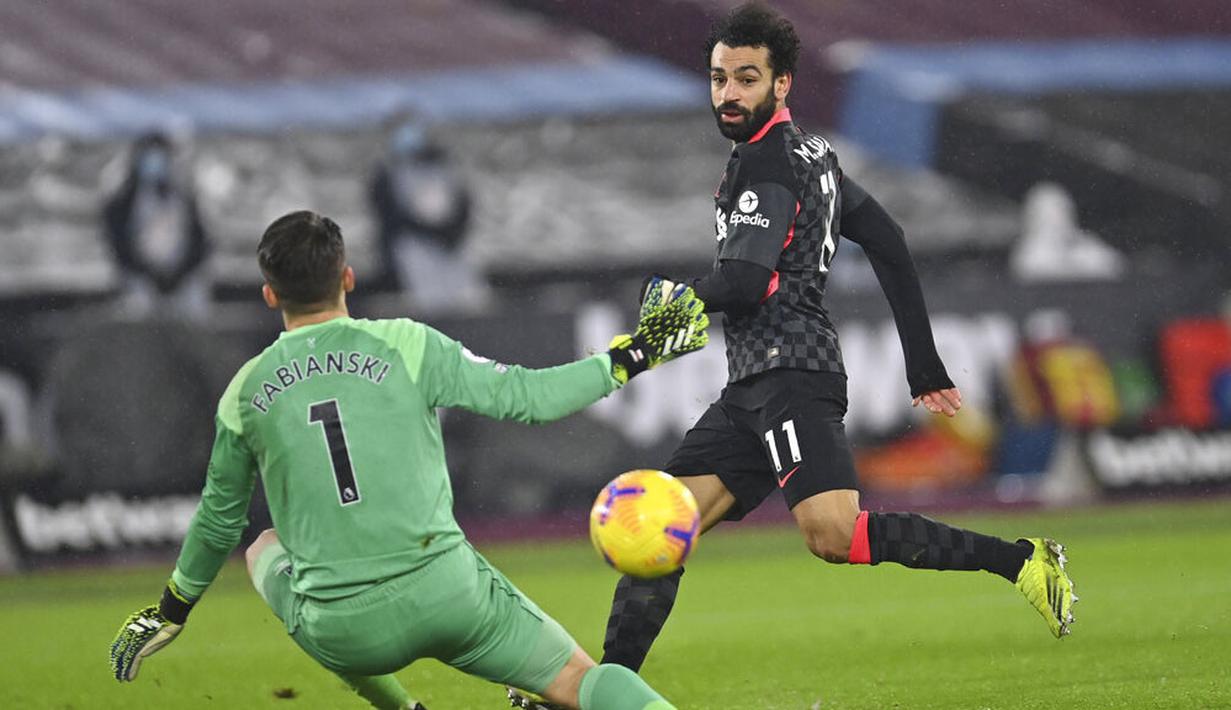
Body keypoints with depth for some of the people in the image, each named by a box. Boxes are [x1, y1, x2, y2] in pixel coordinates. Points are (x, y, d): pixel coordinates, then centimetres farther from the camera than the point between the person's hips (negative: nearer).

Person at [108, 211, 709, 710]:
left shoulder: (244, 395, 6)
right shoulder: (404, 346, -2)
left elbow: (218, 522, 18)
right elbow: (525, 397, -3)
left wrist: (173, 609, 35)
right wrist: (628, 356, 8)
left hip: (339, 635, 1)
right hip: (445, 591, -1)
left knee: (265, 550, 33)